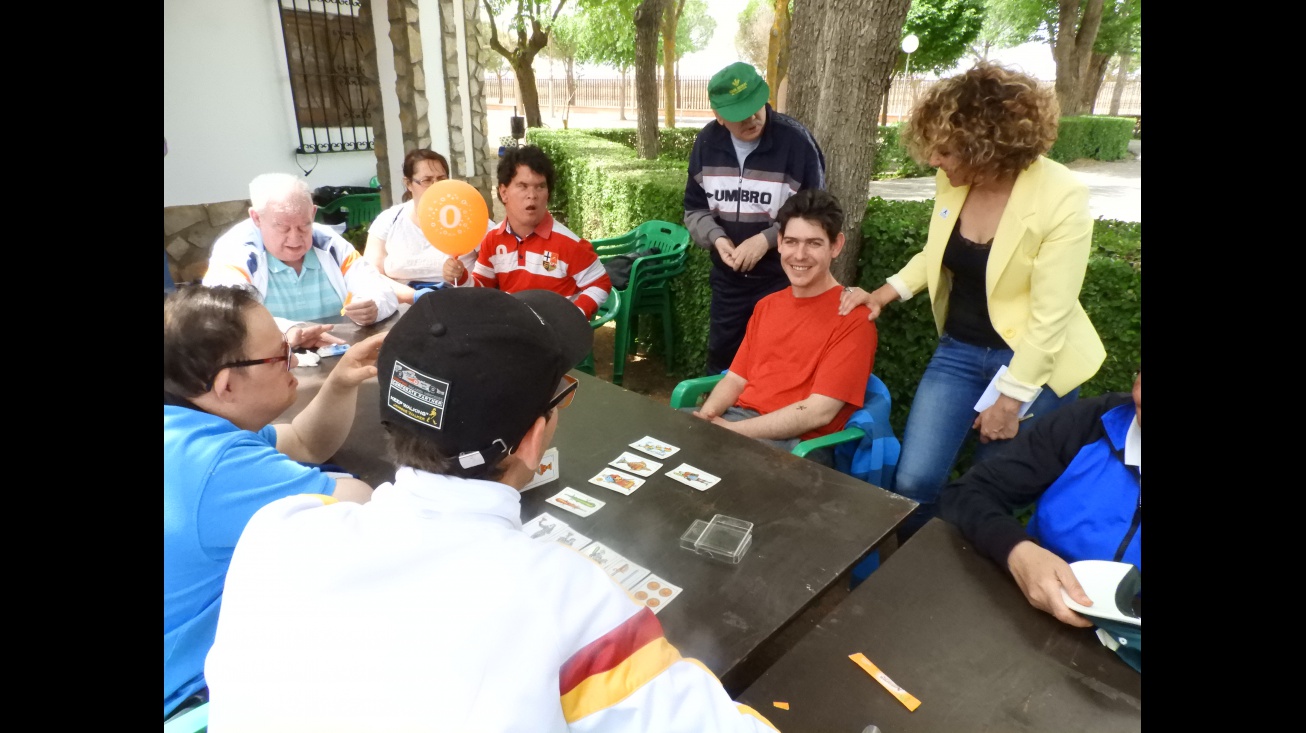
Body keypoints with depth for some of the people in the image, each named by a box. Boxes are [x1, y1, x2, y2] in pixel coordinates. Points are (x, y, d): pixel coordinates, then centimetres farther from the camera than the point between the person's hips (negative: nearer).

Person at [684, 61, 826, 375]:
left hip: (783, 280, -4)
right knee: (720, 358, 20)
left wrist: (766, 239, -21)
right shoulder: (707, 142, -2)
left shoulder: (796, 140, -15)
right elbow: (694, 209, 5)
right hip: (727, 280, 4)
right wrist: (716, 238, -14)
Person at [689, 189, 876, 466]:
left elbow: (819, 412, -15)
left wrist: (730, 430, -19)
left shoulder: (853, 318, -8)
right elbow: (736, 377, 14)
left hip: (800, 442, -6)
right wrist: (706, 416, -8)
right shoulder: (766, 306, 15)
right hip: (740, 416, 7)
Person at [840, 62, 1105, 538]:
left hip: (1032, 363, -4)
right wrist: (885, 293, 0)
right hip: (959, 349, 4)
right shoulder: (951, 183, -6)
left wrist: (1010, 399, -16)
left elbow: (1050, 315, -19)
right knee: (913, 481, 0)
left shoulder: (1062, 198, -21)